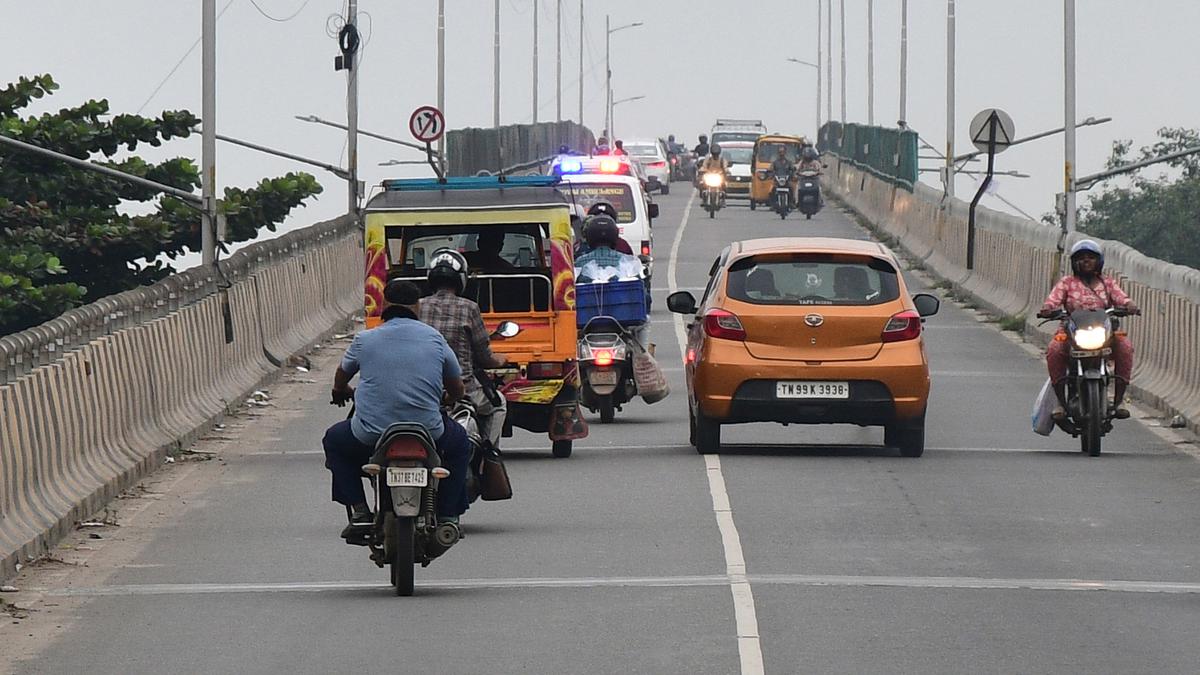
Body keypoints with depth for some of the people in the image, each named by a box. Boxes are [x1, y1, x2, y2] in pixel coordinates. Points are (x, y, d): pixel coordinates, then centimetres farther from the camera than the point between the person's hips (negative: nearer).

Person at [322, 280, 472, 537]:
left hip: (370, 437, -1)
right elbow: (458, 390, 14)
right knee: (459, 443, 33)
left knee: (334, 440, 30)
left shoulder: (365, 340, 6)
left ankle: (359, 511, 14)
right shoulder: (434, 338, 6)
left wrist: (343, 392, 50)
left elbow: (341, 378, 25)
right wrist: (446, 398, 40)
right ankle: (447, 515, 22)